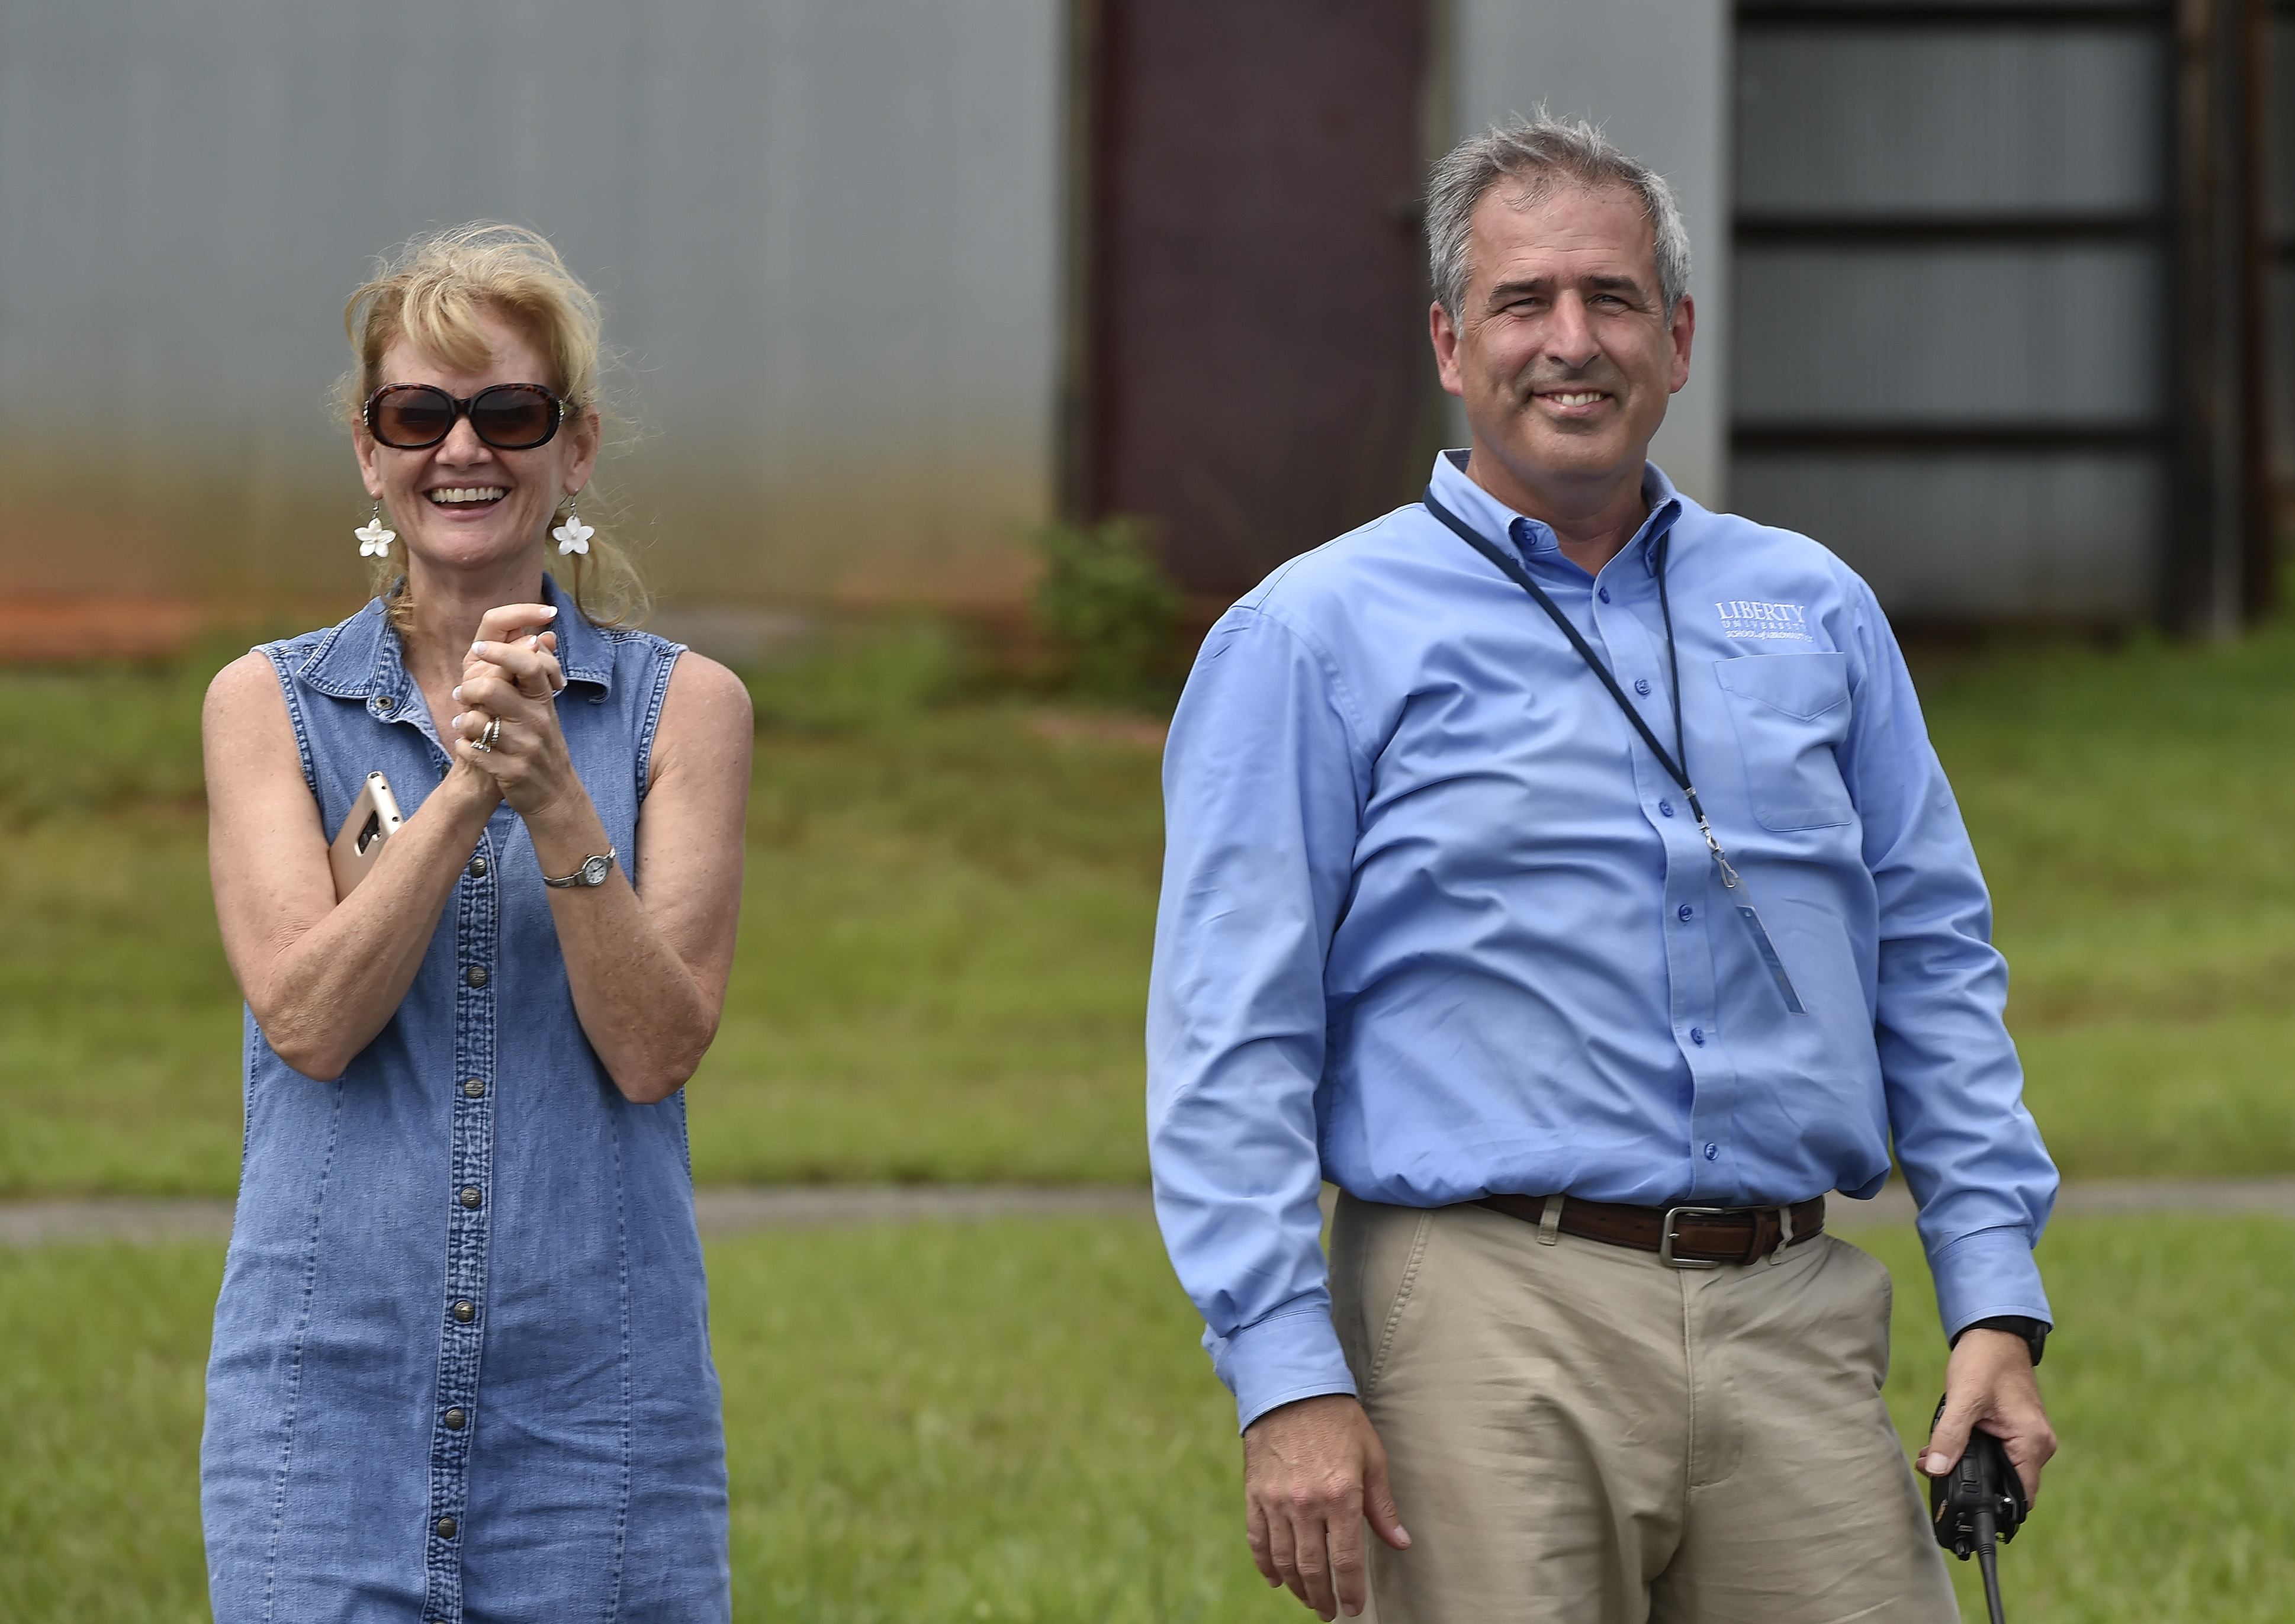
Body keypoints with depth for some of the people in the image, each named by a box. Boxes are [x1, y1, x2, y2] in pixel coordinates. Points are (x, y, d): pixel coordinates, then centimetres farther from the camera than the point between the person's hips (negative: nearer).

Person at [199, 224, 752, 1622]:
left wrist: (555, 799, -17)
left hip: (599, 1389, 0)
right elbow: (308, 1019, -7)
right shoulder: (269, 704, 6)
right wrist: (465, 788, -17)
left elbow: (658, 1049, -5)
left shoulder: (682, 708, 5)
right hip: (332, 1383, 0)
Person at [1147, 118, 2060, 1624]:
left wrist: (1998, 1302, 7)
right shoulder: (1315, 638, 3)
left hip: (1795, 1329, 4)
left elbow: (1935, 965, 17)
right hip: (1493, 1336, -4)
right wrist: (1288, 1381, -12)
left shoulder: (1818, 612, 16)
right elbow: (1230, 1039, -3)